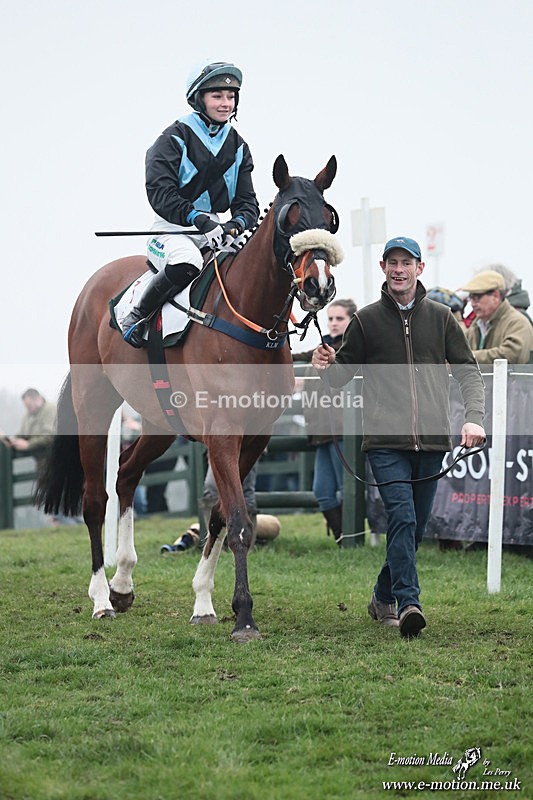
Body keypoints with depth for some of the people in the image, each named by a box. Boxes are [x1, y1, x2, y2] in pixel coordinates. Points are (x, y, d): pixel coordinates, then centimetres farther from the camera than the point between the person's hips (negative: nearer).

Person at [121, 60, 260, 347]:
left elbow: (247, 202, 10)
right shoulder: (174, 139, -4)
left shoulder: (238, 147, 13)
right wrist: (199, 219, -30)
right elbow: (160, 193, -16)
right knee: (187, 262, -39)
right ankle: (136, 316, -17)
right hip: (172, 229, -5)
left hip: (216, 231, 6)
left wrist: (236, 225, -15)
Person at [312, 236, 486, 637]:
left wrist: (474, 417, -8)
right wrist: (328, 366, -13)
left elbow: (468, 371, 8)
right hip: (386, 441, -3)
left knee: (416, 526, 9)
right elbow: (345, 372, 11)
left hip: (431, 442, 3)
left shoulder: (441, 317, 9)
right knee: (402, 517, -17)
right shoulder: (366, 320, 6)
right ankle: (409, 603, -23)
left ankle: (384, 597, 27)